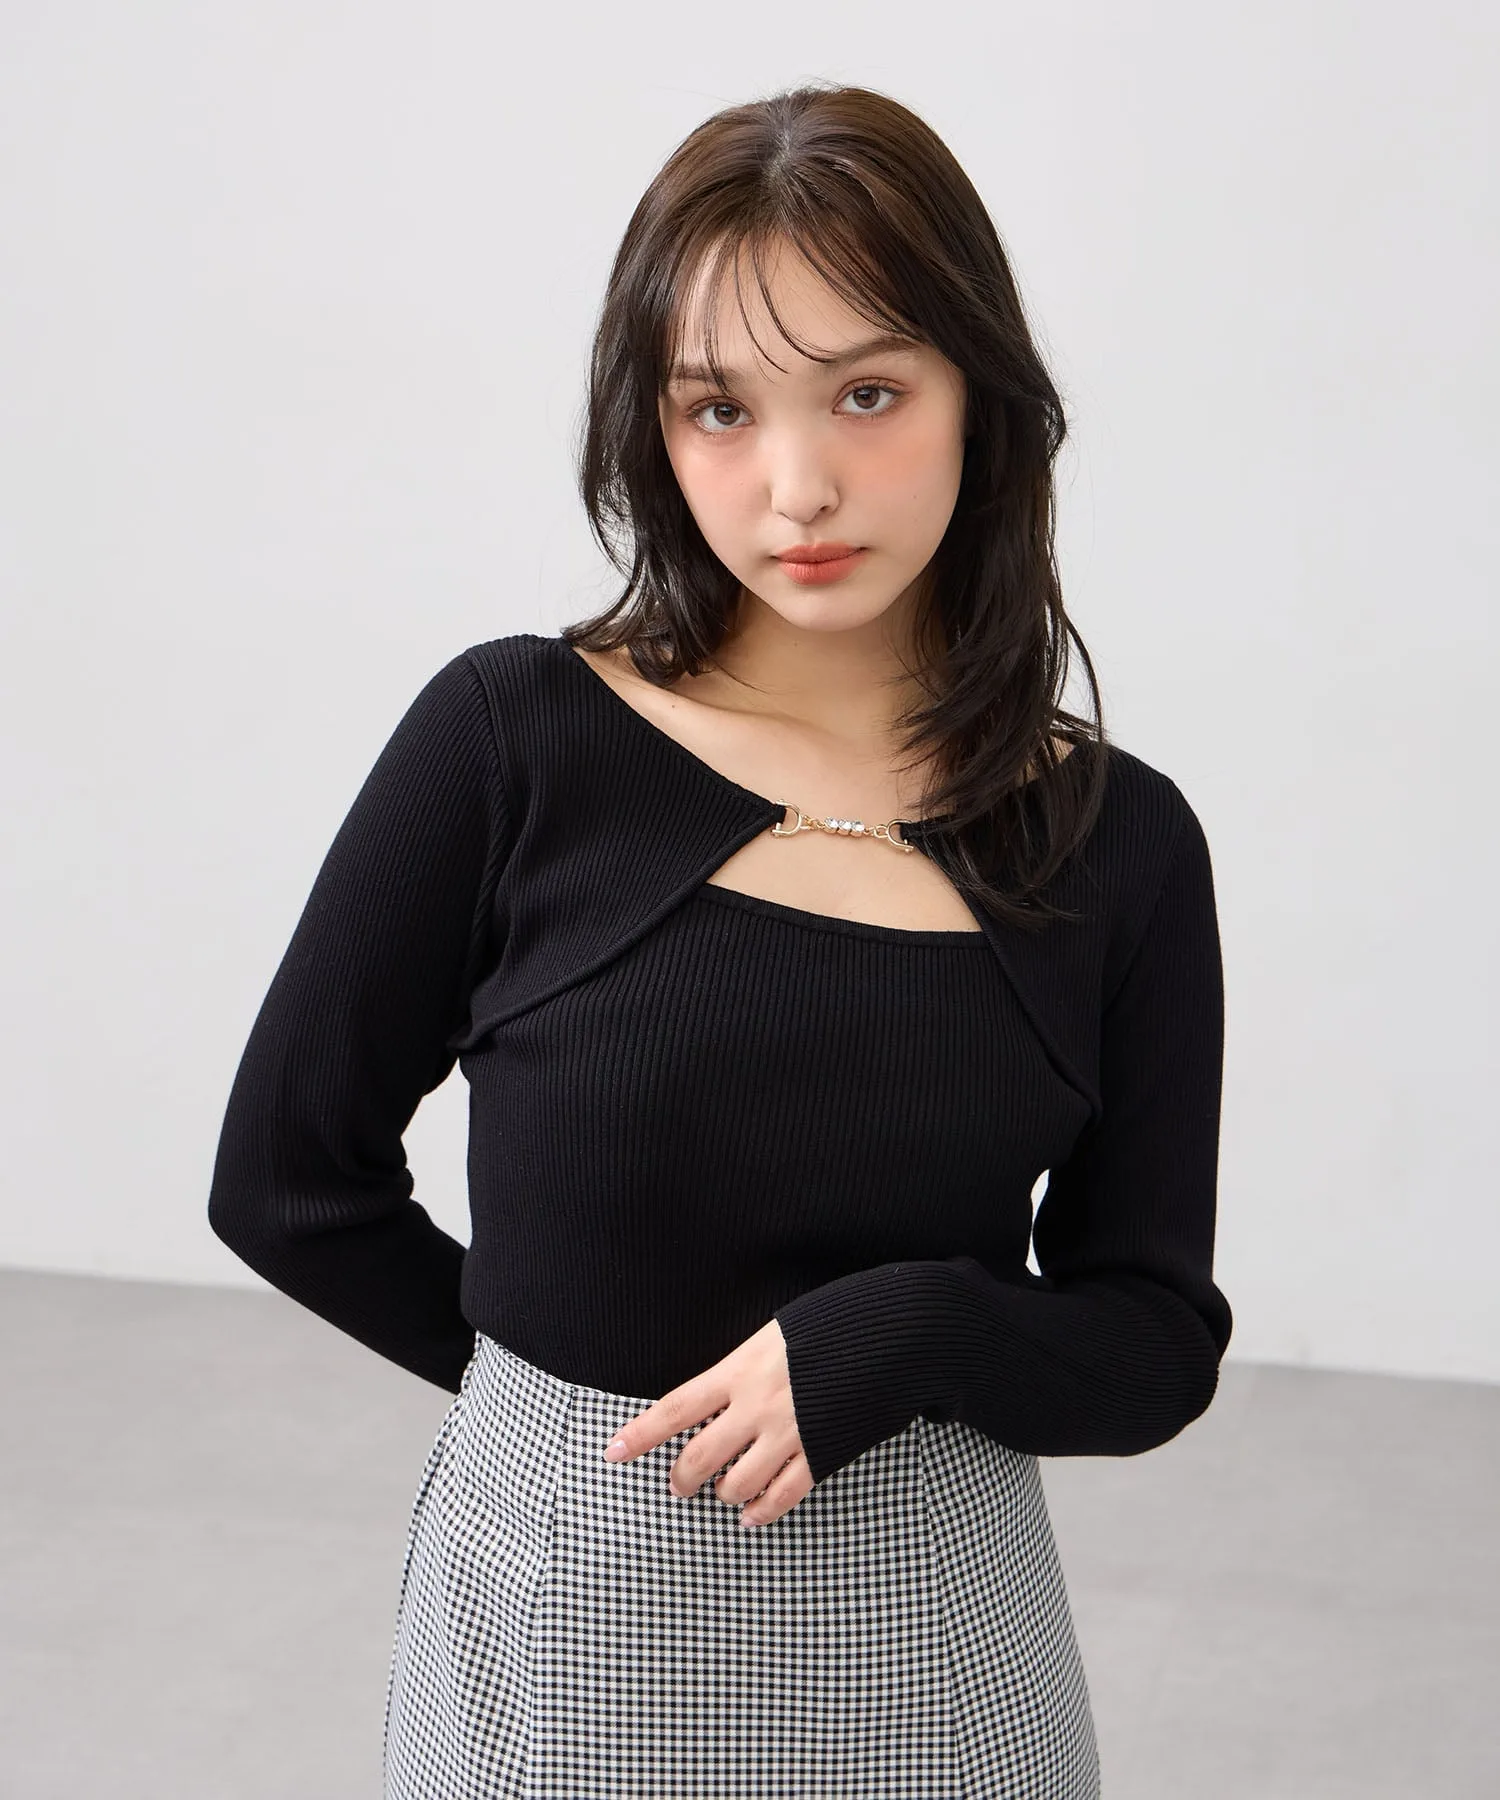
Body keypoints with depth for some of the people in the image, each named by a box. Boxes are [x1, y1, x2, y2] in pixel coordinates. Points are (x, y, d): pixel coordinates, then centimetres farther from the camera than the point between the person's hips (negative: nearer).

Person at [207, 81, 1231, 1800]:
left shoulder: (1116, 839, -6)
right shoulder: (508, 742, -11)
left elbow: (1156, 1345, -2)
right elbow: (287, 1177, -2)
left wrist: (891, 1345, -19)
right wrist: (591, 1389, 1)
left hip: (935, 1631, 1)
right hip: (561, 1608, -1)